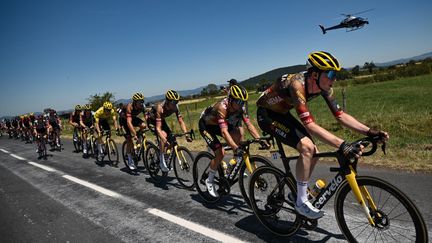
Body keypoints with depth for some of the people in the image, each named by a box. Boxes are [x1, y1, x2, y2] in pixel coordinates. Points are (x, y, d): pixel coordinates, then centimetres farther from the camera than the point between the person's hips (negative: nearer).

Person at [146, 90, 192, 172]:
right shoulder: (160, 107, -38)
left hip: (161, 119, 6)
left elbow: (181, 121, -19)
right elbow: (158, 128, -42)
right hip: (151, 119, -6)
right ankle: (162, 161, -18)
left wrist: (186, 135, -30)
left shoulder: (175, 107, -22)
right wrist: (164, 140, -54)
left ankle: (166, 159, 13)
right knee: (163, 135, -29)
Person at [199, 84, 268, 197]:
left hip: (218, 124, 6)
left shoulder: (241, 107, -18)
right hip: (206, 125, -6)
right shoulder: (222, 107, -37)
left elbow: (249, 124, -21)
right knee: (220, 153, -19)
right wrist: (236, 148, -55)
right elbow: (224, 132, -46)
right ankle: (209, 181, 2)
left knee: (238, 133, -20)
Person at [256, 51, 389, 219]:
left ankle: (297, 192, 22)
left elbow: (340, 115, -7)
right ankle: (301, 202, -9)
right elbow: (310, 125, -40)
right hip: (266, 115, -8)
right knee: (307, 147, -24)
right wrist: (342, 145, -45)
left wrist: (370, 132, -16)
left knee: (314, 154, 1)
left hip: (282, 113, 8)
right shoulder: (297, 84, -34)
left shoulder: (323, 86, -10)